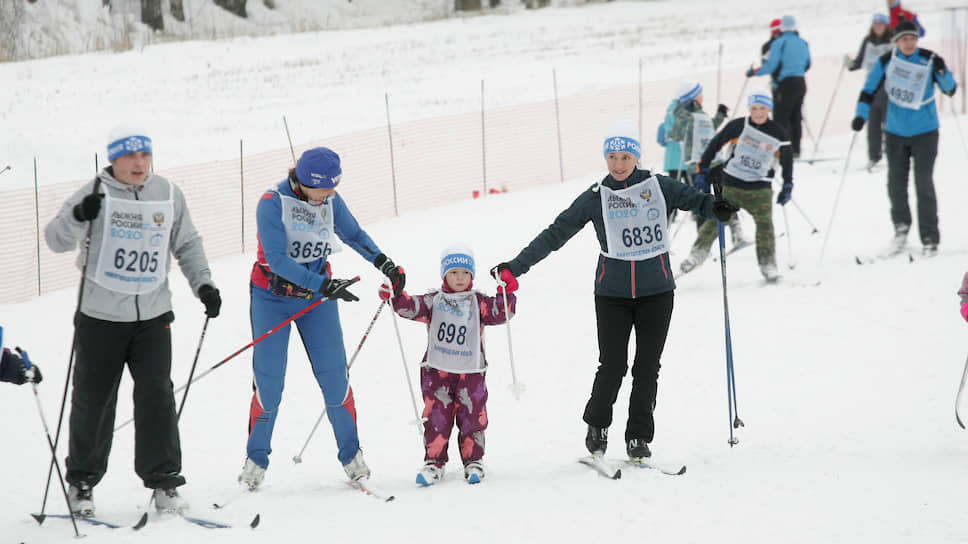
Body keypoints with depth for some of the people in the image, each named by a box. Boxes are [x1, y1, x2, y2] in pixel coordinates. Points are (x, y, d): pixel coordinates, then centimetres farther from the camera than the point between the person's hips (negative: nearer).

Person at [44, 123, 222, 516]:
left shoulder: (169, 195, 6)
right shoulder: (97, 194, -5)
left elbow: (187, 245, 18)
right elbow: (55, 240, -9)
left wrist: (203, 284, 5)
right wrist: (79, 217, -28)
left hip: (153, 315, 2)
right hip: (101, 316, -2)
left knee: (157, 396, -5)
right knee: (92, 400, 6)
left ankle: (163, 481, 5)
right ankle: (82, 482, 20)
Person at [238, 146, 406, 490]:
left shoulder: (331, 200, -5)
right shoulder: (272, 203, -20)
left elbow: (354, 235, 11)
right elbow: (277, 259, -27)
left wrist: (384, 263, -4)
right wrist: (324, 285, -33)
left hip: (317, 297, 3)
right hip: (272, 297, -3)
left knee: (334, 375, -4)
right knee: (268, 380, -5)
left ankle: (350, 454, 8)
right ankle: (256, 458, 10)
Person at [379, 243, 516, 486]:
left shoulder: (478, 303, 6)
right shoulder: (434, 302, 5)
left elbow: (500, 313, -6)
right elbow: (411, 307, -6)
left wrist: (507, 293, -21)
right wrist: (396, 296, -24)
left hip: (471, 372, 0)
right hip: (437, 370, 0)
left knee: (472, 417, 2)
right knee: (437, 418, -1)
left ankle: (473, 461, 14)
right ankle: (434, 462, 8)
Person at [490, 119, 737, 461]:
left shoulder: (659, 187, 2)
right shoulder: (595, 198, 1)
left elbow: (692, 199, -5)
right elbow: (555, 234, 4)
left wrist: (714, 207, -30)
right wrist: (516, 266, 3)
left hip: (656, 291, 1)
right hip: (612, 293, -1)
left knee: (647, 368, 2)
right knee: (612, 367, -5)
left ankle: (639, 439, 14)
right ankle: (596, 427, 17)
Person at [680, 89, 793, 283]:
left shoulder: (778, 133, 0)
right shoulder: (738, 126, -5)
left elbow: (787, 160, 14)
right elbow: (715, 145, 3)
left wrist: (787, 186, 12)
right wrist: (703, 172, 2)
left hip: (760, 189, 1)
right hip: (732, 185, 0)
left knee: (765, 224, -10)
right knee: (716, 219, -1)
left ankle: (768, 265, -1)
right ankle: (697, 254, 12)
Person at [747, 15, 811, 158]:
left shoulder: (779, 43, -10)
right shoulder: (803, 43, 9)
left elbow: (771, 65, -12)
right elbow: (807, 65, 18)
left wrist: (753, 72, 1)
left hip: (787, 83, -7)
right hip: (801, 83, 7)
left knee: (781, 118, -4)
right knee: (796, 117, 14)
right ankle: (795, 149, 16)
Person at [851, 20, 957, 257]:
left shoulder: (930, 60, -8)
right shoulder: (886, 62, -4)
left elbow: (950, 89, -7)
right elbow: (869, 89, 5)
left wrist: (941, 72, -26)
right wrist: (861, 115, -5)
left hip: (925, 132, -2)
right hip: (895, 132, 2)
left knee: (924, 185, -6)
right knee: (896, 184, 7)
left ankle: (930, 239, 1)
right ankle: (901, 227, 30)